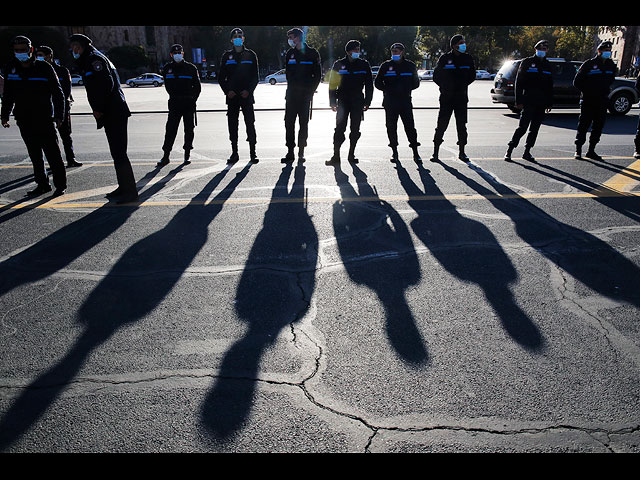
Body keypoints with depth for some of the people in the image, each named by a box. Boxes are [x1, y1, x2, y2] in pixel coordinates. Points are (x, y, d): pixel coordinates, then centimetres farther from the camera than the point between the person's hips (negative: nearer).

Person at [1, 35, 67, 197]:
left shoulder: (44, 68, -4)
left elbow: (58, 93, -2)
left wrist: (59, 116, -8)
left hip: (45, 120, -5)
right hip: (24, 121, 5)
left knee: (52, 153, -3)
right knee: (35, 155, 9)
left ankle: (60, 185, 6)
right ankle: (42, 184, 18)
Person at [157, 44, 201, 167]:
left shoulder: (191, 68, 2)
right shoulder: (167, 68, 8)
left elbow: (197, 86, 5)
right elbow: (167, 86, 18)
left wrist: (193, 99, -1)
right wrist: (174, 97, 12)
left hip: (189, 104, -1)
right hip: (174, 104, 1)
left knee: (189, 129, 4)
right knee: (170, 129, -4)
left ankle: (187, 154, 16)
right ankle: (166, 156, -2)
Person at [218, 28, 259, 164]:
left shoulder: (250, 55, 8)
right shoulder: (227, 56, 11)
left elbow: (256, 76, 5)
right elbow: (221, 77, 11)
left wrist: (249, 90, -9)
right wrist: (227, 91, -5)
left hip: (247, 95, -1)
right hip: (232, 96, 2)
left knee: (250, 123, -4)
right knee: (232, 125, 2)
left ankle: (253, 153, 2)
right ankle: (234, 153, 9)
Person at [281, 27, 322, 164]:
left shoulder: (312, 53, 1)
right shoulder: (290, 53, 12)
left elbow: (318, 75, 2)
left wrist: (311, 90, -5)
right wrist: (291, 87, 8)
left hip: (305, 95, -3)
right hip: (291, 94, 3)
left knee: (304, 123, 2)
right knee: (289, 123, -3)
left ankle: (301, 152, 9)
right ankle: (290, 152, 1)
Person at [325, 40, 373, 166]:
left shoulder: (364, 65, 6)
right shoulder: (339, 64, 2)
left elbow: (369, 85, 9)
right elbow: (332, 84, 3)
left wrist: (367, 102, 3)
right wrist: (333, 102, -3)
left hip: (358, 102, 2)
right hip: (343, 101, -2)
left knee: (355, 129, 5)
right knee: (340, 128, -7)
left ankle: (351, 155, 16)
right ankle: (336, 156, -6)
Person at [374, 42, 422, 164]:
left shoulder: (410, 65, 9)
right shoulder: (386, 66, 7)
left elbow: (416, 82, 15)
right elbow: (378, 82, 10)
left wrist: (407, 89, 1)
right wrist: (388, 89, -1)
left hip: (405, 100, 0)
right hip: (390, 101, 1)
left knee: (410, 126, -5)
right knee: (391, 127, 2)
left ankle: (415, 153, -2)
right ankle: (394, 152, 14)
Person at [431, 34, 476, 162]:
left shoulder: (468, 58, 8)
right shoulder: (445, 58, 0)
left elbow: (472, 75, 17)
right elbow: (436, 76, 5)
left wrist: (463, 85, 6)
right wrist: (445, 87, -1)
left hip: (462, 97, 3)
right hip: (446, 98, -3)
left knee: (461, 125, 5)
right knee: (441, 125, -4)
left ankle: (462, 152, 14)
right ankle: (435, 153, 2)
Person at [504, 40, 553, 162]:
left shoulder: (548, 65, 16)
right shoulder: (527, 62, 1)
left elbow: (550, 86, 19)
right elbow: (519, 82, -3)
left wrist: (550, 103, 13)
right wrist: (519, 101, -10)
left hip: (541, 104, 5)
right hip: (528, 102, -5)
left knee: (535, 129, 7)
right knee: (522, 127, -10)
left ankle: (527, 152, 15)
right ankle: (509, 150, -1)